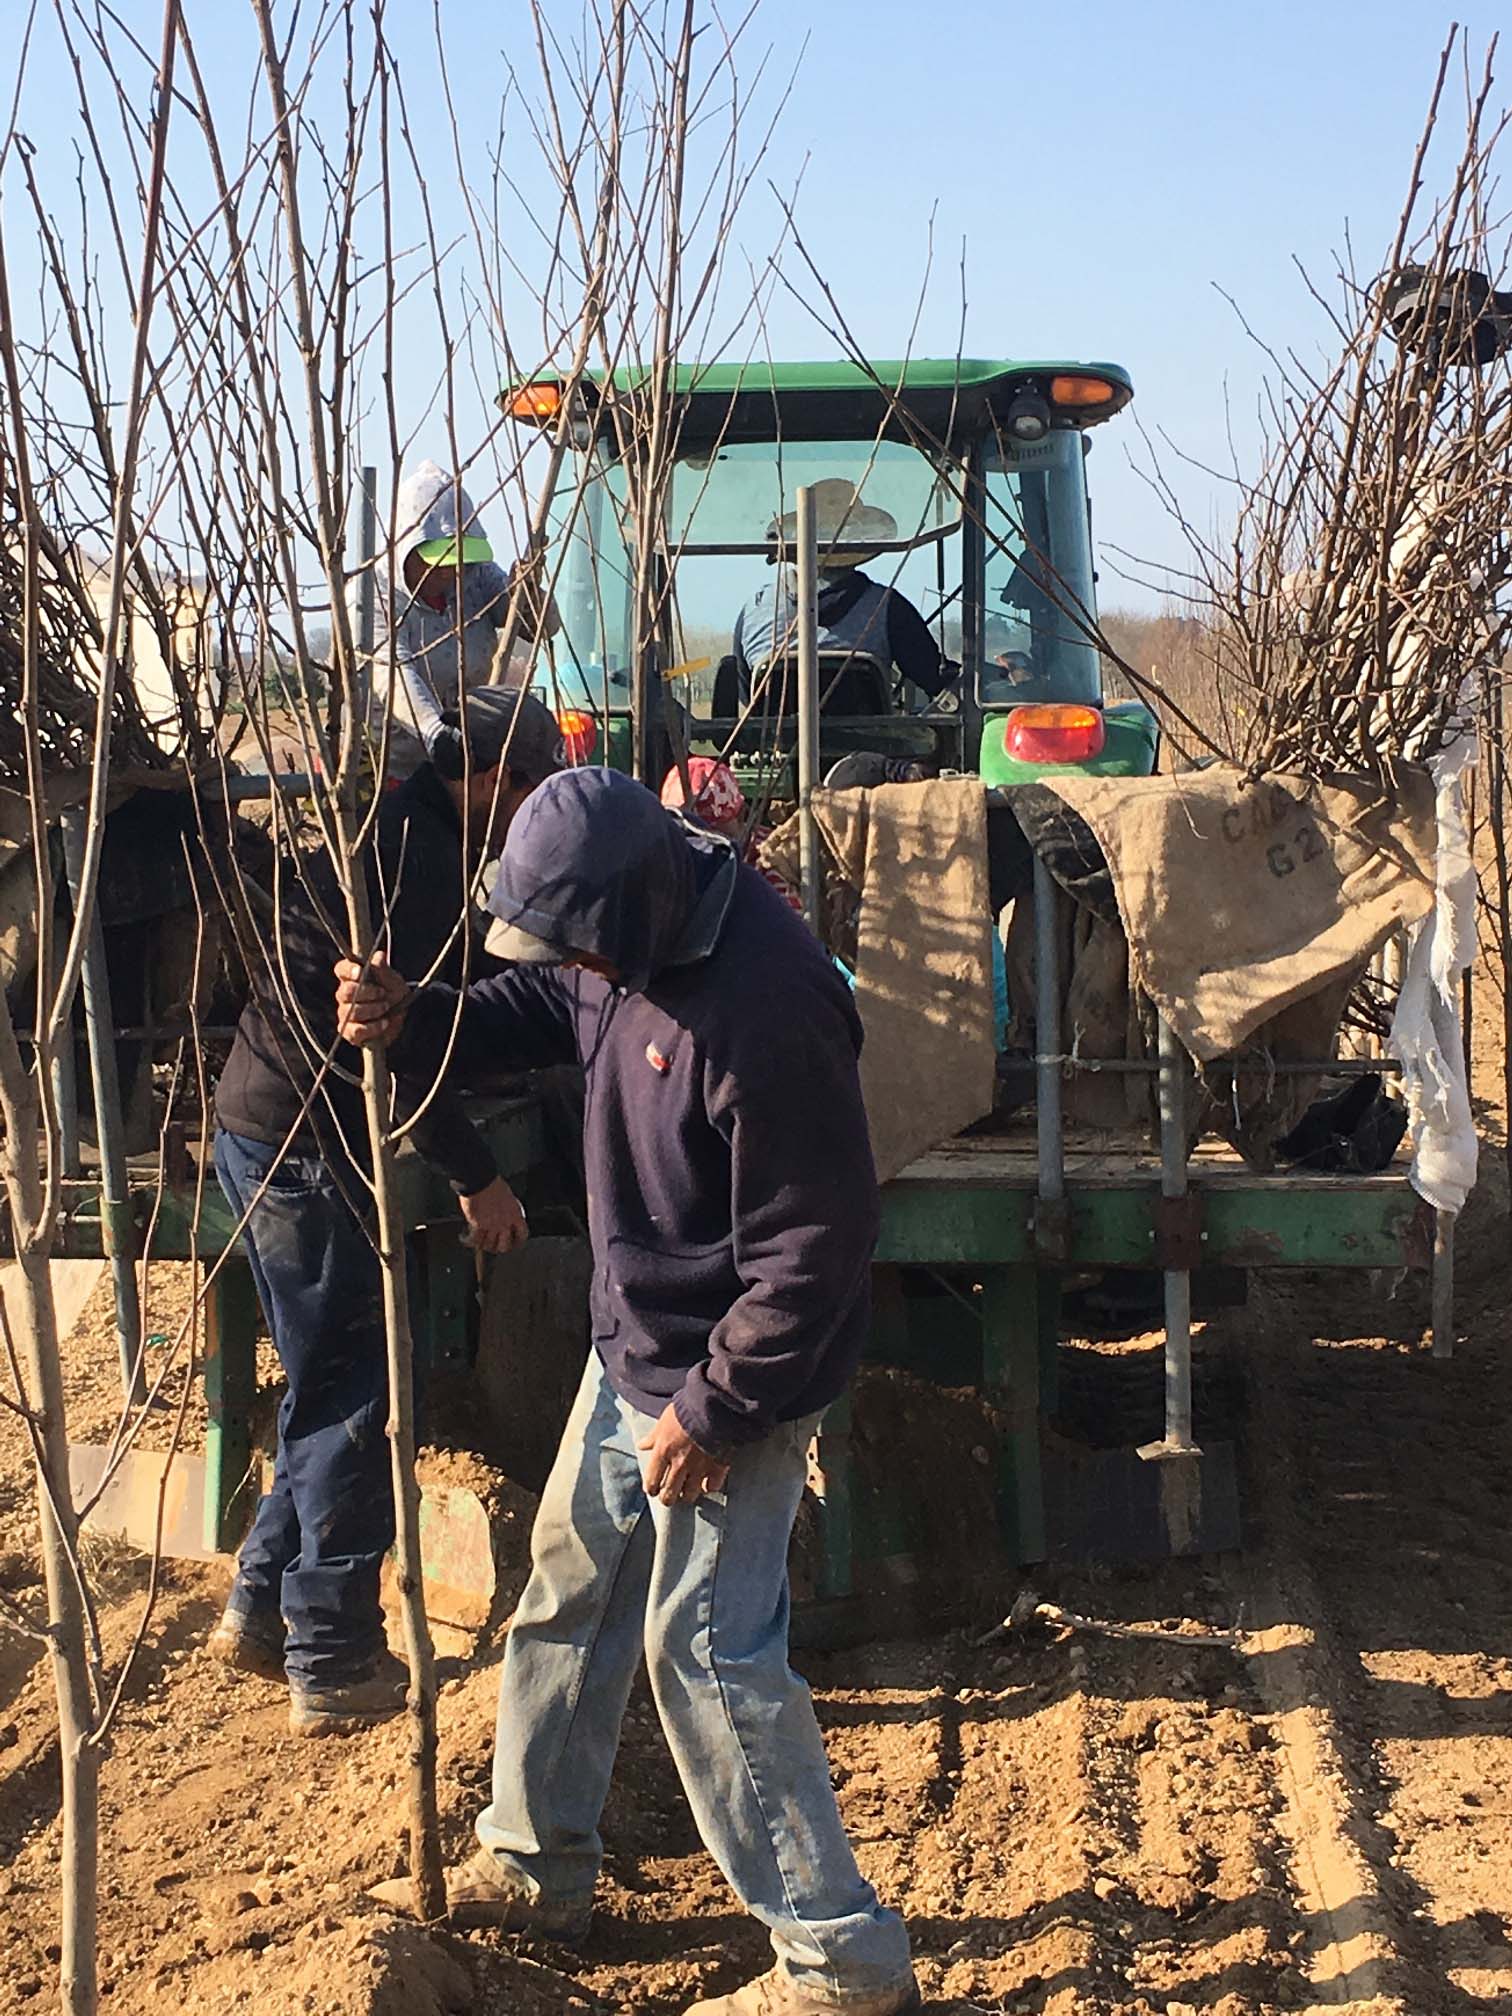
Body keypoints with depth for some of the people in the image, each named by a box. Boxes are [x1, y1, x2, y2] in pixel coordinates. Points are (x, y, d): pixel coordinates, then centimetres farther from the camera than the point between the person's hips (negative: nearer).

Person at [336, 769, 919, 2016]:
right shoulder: (627, 941, -4)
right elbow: (533, 1013, 16)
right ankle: (536, 1869, 38)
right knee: (569, 1585, 19)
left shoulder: (764, 1011, -32)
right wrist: (407, 1022, -4)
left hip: (733, 1373, -10)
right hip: (633, 1348, 10)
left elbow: (813, 1248, -27)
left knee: (706, 1652, -6)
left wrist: (714, 1409, -21)